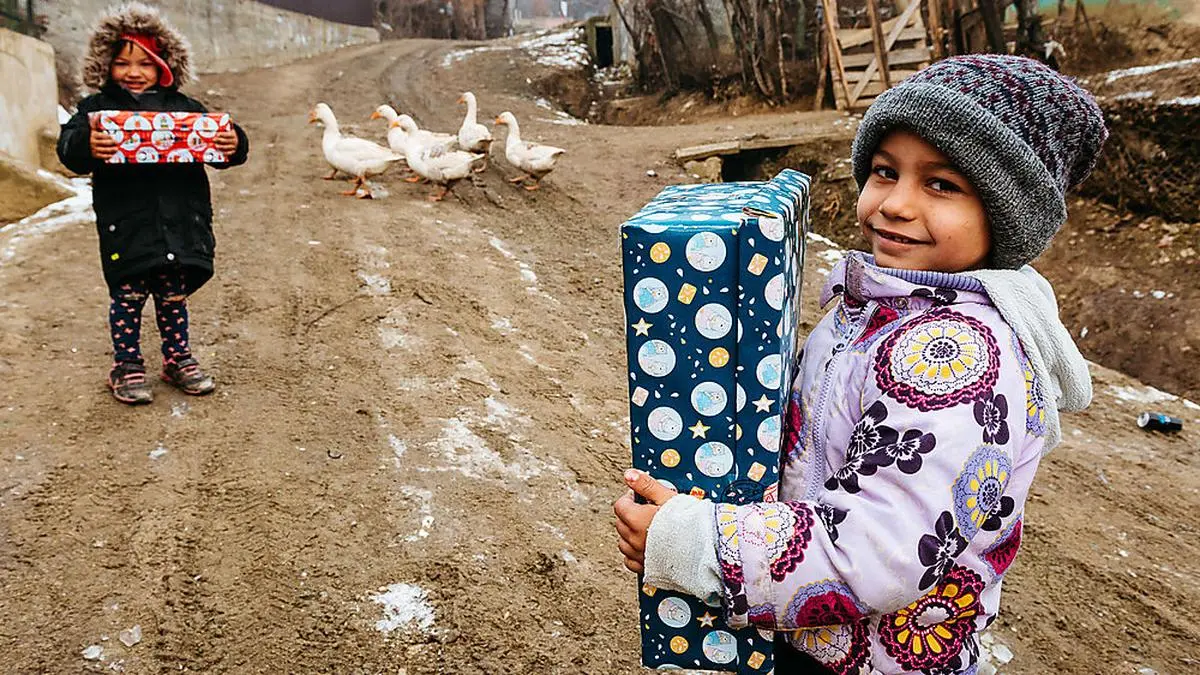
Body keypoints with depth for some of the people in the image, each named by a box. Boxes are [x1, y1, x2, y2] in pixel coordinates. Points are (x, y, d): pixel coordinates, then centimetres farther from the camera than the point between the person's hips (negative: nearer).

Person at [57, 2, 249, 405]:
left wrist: (234, 144, -17)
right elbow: (68, 145, -10)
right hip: (125, 224, -2)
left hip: (180, 222, 2)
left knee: (174, 295, 13)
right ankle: (127, 367, 19)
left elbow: (215, 141, 6)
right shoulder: (98, 108, 2)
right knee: (127, 296, 5)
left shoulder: (183, 107, 10)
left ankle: (178, 359, 29)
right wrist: (86, 147, -33)